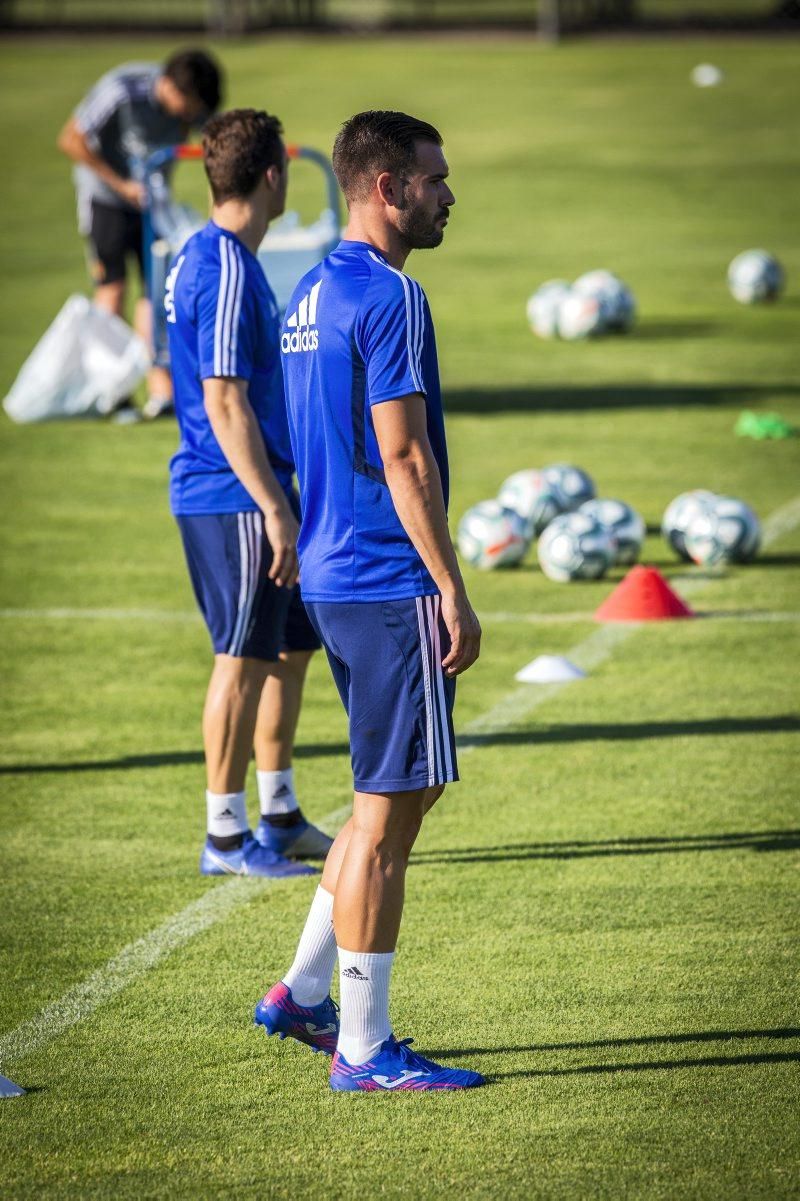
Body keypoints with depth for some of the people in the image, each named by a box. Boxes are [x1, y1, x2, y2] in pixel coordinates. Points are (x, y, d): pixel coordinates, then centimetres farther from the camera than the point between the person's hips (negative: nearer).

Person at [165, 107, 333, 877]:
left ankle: (280, 818, 24)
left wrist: (278, 500, 24)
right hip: (234, 496, -10)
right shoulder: (227, 271, -18)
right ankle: (226, 835, 4)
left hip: (251, 494, 10)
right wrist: (274, 509, -21)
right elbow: (226, 404, -22)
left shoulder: (204, 258, 13)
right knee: (245, 659, -3)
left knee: (293, 645, 16)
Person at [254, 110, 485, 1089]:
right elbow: (404, 459, -19)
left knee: (403, 792, 19)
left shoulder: (313, 293, 15)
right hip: (392, 585, -10)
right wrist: (453, 593, -16)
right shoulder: (389, 298, -15)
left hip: (331, 576, 10)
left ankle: (302, 994, 22)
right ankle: (363, 1047, 0)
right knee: (388, 808, -4)